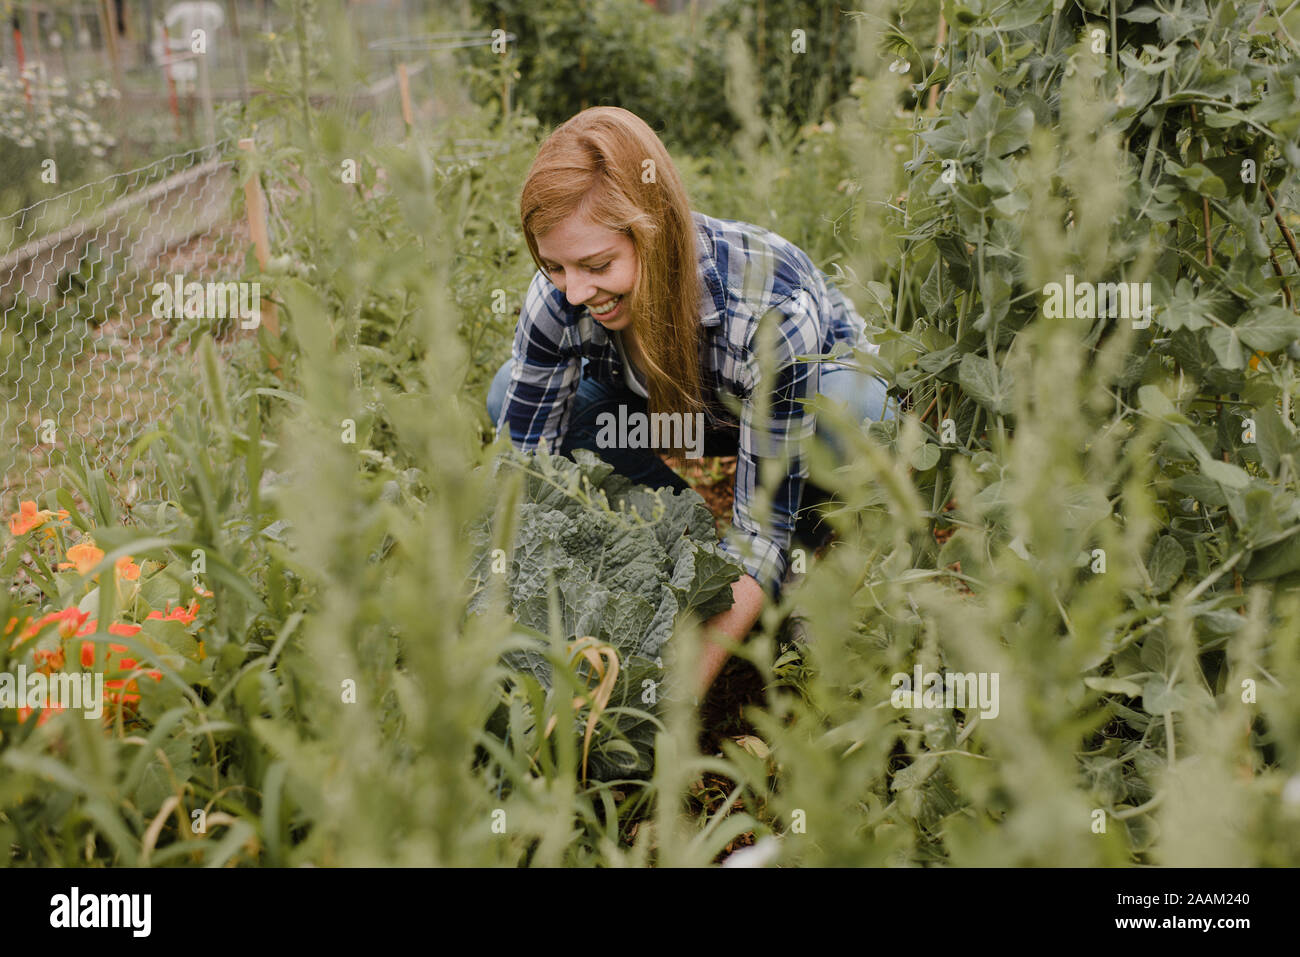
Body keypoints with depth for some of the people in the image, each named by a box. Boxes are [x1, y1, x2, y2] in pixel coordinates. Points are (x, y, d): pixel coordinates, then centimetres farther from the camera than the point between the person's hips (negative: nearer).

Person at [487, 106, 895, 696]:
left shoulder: (770, 308, -41)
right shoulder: (559, 298, -29)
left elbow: (762, 524, -38)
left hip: (812, 386, -4)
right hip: (679, 407, 4)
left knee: (853, 412, -41)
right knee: (510, 397, -18)